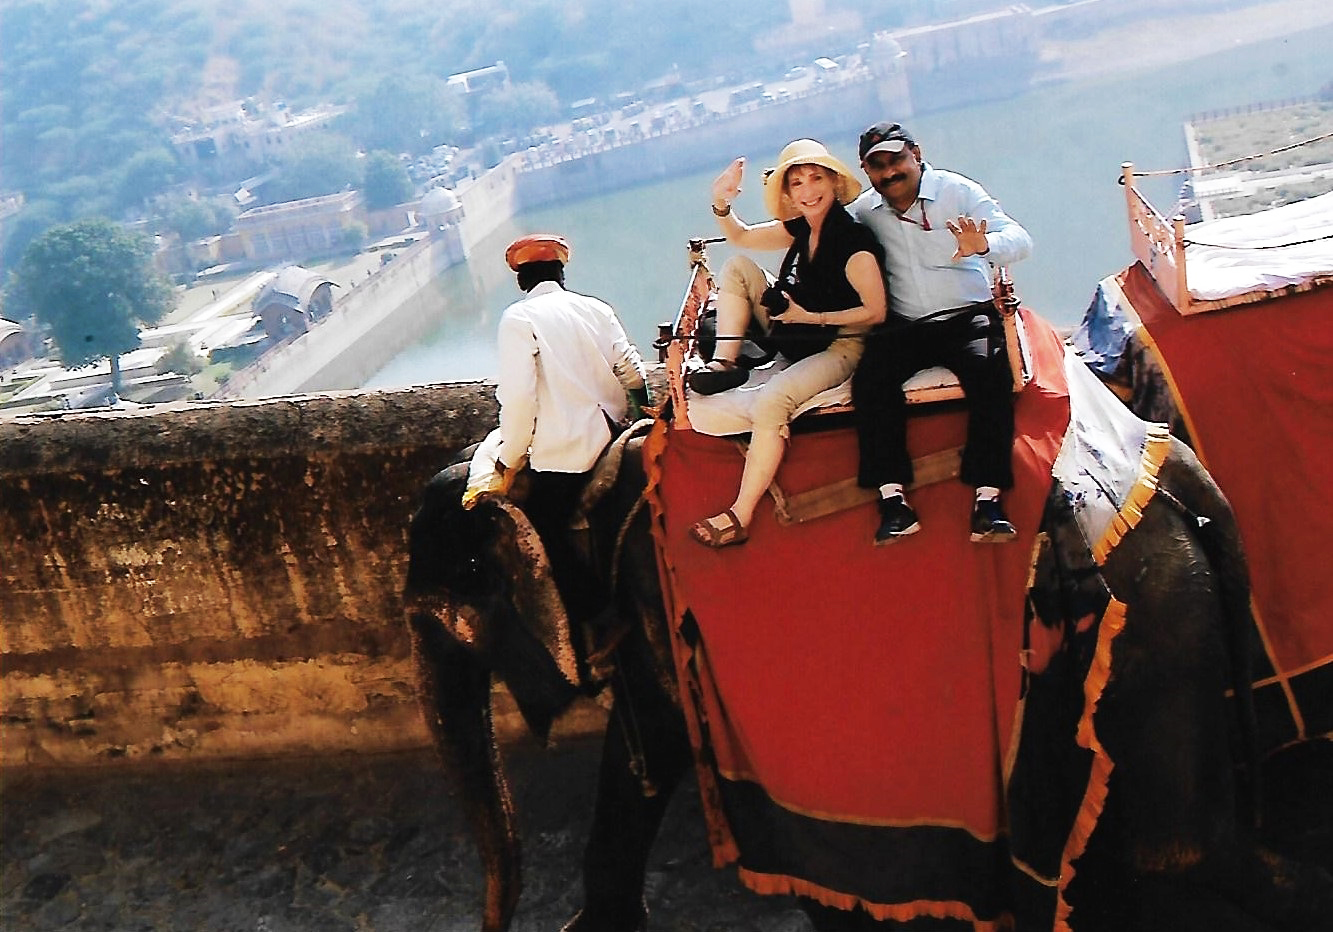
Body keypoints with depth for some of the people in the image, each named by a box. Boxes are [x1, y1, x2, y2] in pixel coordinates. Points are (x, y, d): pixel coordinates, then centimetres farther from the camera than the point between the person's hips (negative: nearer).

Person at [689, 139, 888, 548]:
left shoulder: (853, 240, -20)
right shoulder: (801, 228, 4)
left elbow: (876, 312, -21)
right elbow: (741, 236, 19)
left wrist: (812, 317, -20)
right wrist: (721, 205, -1)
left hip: (840, 347, -9)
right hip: (795, 337, 9)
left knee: (772, 399, -33)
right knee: (737, 268, 6)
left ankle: (741, 516, -28)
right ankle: (724, 363, -4)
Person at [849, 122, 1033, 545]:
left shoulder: (958, 191, 0)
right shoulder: (864, 210, 8)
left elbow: (1020, 240, -9)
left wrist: (983, 246, -32)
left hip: (967, 316, -2)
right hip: (903, 327, 2)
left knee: (989, 371, -32)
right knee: (870, 379, -27)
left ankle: (988, 499, -33)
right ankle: (892, 499, -28)